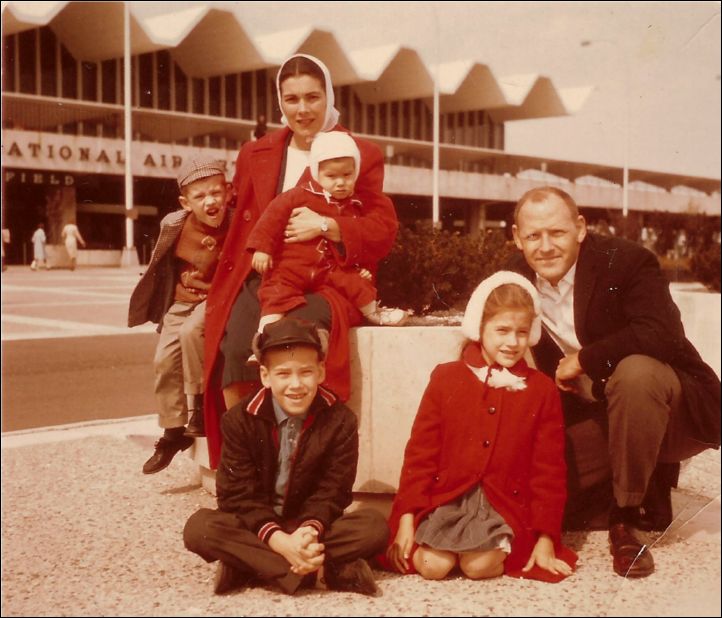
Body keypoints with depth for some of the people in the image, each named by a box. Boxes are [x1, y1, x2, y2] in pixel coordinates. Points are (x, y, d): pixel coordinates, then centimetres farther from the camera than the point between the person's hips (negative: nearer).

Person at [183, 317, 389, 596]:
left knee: (375, 525, -26)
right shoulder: (239, 420, -9)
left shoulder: (341, 421, -8)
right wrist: (278, 539, -29)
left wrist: (310, 531, -31)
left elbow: (332, 491, -9)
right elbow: (237, 493, -12)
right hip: (257, 528, 0)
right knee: (198, 527, -30)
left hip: (313, 526, 1)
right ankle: (318, 572, -33)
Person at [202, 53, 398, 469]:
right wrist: (257, 254, 5)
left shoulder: (362, 155, 10)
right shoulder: (256, 155, 22)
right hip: (261, 279, 3)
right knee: (237, 344, -29)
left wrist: (326, 225, -14)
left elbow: (384, 231, 1)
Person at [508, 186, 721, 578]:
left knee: (635, 370, -37)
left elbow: (661, 335, -34)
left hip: (675, 411, -5)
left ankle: (627, 517, -18)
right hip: (596, 420, 6)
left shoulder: (626, 261, -18)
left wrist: (583, 361, -26)